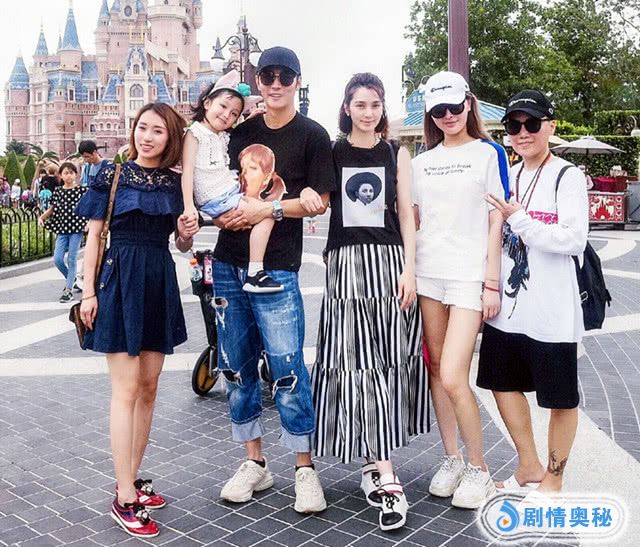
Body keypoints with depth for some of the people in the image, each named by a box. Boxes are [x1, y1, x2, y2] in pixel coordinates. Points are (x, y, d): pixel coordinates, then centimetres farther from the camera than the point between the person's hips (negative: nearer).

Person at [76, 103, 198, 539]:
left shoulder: (175, 182, 9)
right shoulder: (112, 174, -1)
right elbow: (94, 234, -1)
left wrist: (187, 233, -9)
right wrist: (89, 291, -7)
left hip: (160, 283, 5)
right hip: (121, 278, -4)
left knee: (149, 387, 9)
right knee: (126, 389, -6)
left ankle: (132, 480, 23)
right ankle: (125, 499, 1)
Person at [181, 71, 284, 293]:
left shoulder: (224, 137, 18)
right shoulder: (194, 132, -4)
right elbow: (187, 170, -12)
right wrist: (188, 206, -22)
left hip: (234, 192, 9)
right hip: (216, 201, -9)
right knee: (266, 215, -21)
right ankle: (254, 275, -26)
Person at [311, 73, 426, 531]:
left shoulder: (396, 155, 10)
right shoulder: (332, 154, 8)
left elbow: (406, 214, 6)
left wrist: (409, 269, -3)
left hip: (389, 261, 1)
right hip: (346, 262, -1)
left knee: (386, 361, 1)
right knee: (356, 362, -6)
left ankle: (374, 463, 15)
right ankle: (386, 478, -3)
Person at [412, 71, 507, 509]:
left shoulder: (489, 153, 3)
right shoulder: (422, 162, 14)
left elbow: (496, 221, -1)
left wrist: (492, 283, -7)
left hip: (470, 275, -5)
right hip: (428, 273, 5)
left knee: (453, 378, -12)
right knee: (436, 372, 8)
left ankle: (479, 470, 7)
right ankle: (451, 459, 24)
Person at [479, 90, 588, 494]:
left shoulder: (568, 176, -7)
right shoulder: (507, 177, 12)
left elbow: (575, 239, -18)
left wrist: (518, 218, -17)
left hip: (551, 310, -7)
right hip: (508, 307, 7)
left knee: (560, 397, 5)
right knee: (504, 382, 15)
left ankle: (554, 478, 25)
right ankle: (529, 467, 32)